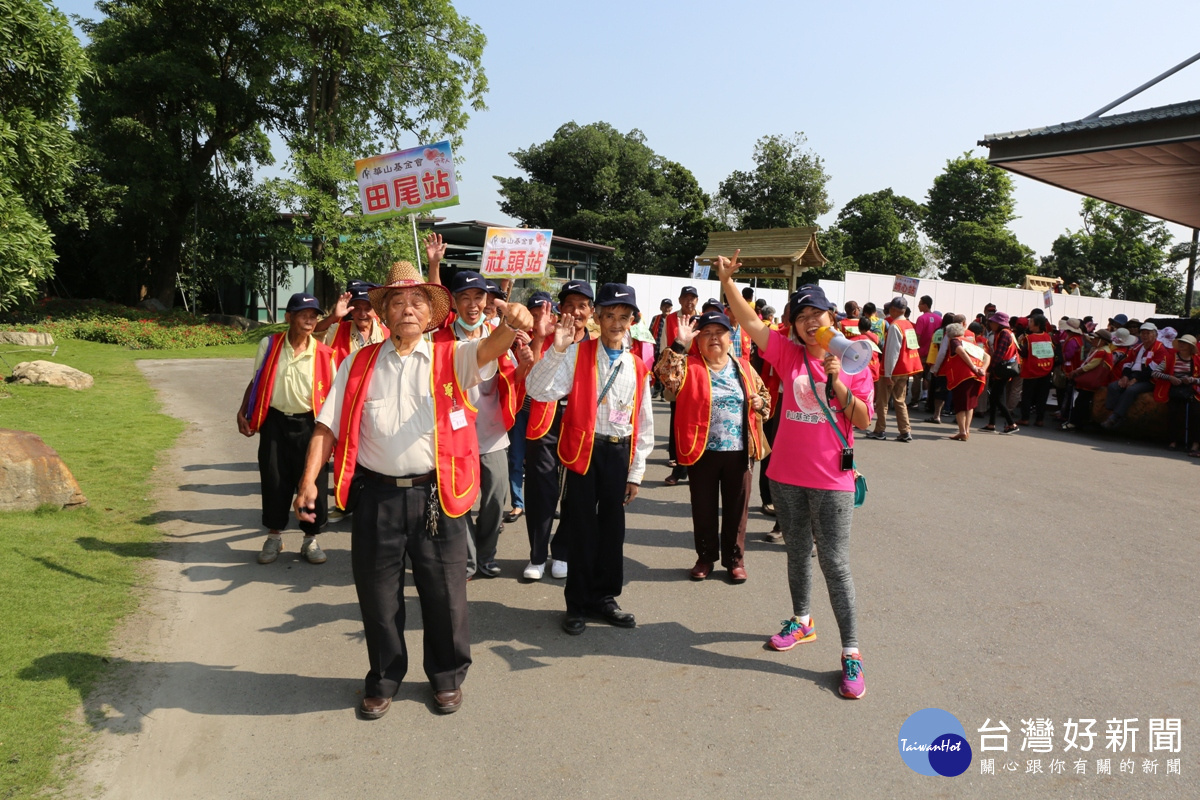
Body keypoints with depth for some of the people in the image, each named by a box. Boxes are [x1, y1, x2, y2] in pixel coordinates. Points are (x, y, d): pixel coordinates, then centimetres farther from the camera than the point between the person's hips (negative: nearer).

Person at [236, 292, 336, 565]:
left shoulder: (323, 354, -4)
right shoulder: (269, 345, -1)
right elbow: (256, 382, 10)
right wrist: (243, 413, 3)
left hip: (308, 425, -1)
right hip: (274, 422, 1)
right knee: (274, 482, 6)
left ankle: (310, 539, 19)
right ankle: (274, 537, 25)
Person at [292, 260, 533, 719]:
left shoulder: (451, 359, 3)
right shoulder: (359, 365, 7)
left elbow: (489, 348, -18)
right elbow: (329, 425, 4)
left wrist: (510, 323, -41)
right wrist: (309, 479, -7)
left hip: (436, 495, -1)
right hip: (378, 495, 2)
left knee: (444, 592, 9)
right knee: (377, 592, 12)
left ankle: (448, 676, 33)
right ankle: (383, 680, 34)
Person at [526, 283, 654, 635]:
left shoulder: (637, 367, 7)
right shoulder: (577, 354, -5)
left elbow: (644, 424, 11)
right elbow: (540, 391, -17)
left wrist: (636, 471, 9)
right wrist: (556, 350, -29)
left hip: (619, 452, 4)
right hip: (584, 449, -3)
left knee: (612, 527, 12)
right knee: (583, 527, 4)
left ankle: (604, 596, 30)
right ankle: (578, 603, 21)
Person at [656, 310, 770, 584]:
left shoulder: (744, 368, 8)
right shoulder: (689, 366, -3)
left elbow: (763, 394, 20)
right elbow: (665, 374, -22)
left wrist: (761, 403, -2)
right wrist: (680, 345, -27)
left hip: (740, 451, 2)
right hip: (702, 450, -2)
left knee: (736, 508, 11)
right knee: (703, 508, 10)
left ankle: (735, 559, 26)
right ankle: (706, 557, 27)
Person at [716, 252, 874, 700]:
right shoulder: (788, 354, 1)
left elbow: (864, 421, -6)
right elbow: (749, 322, -7)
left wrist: (837, 383, -18)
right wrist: (727, 282, -17)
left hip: (831, 481, -3)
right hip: (787, 476, 3)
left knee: (835, 563, -2)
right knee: (797, 553, 20)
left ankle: (851, 652, 7)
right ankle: (802, 621, 40)